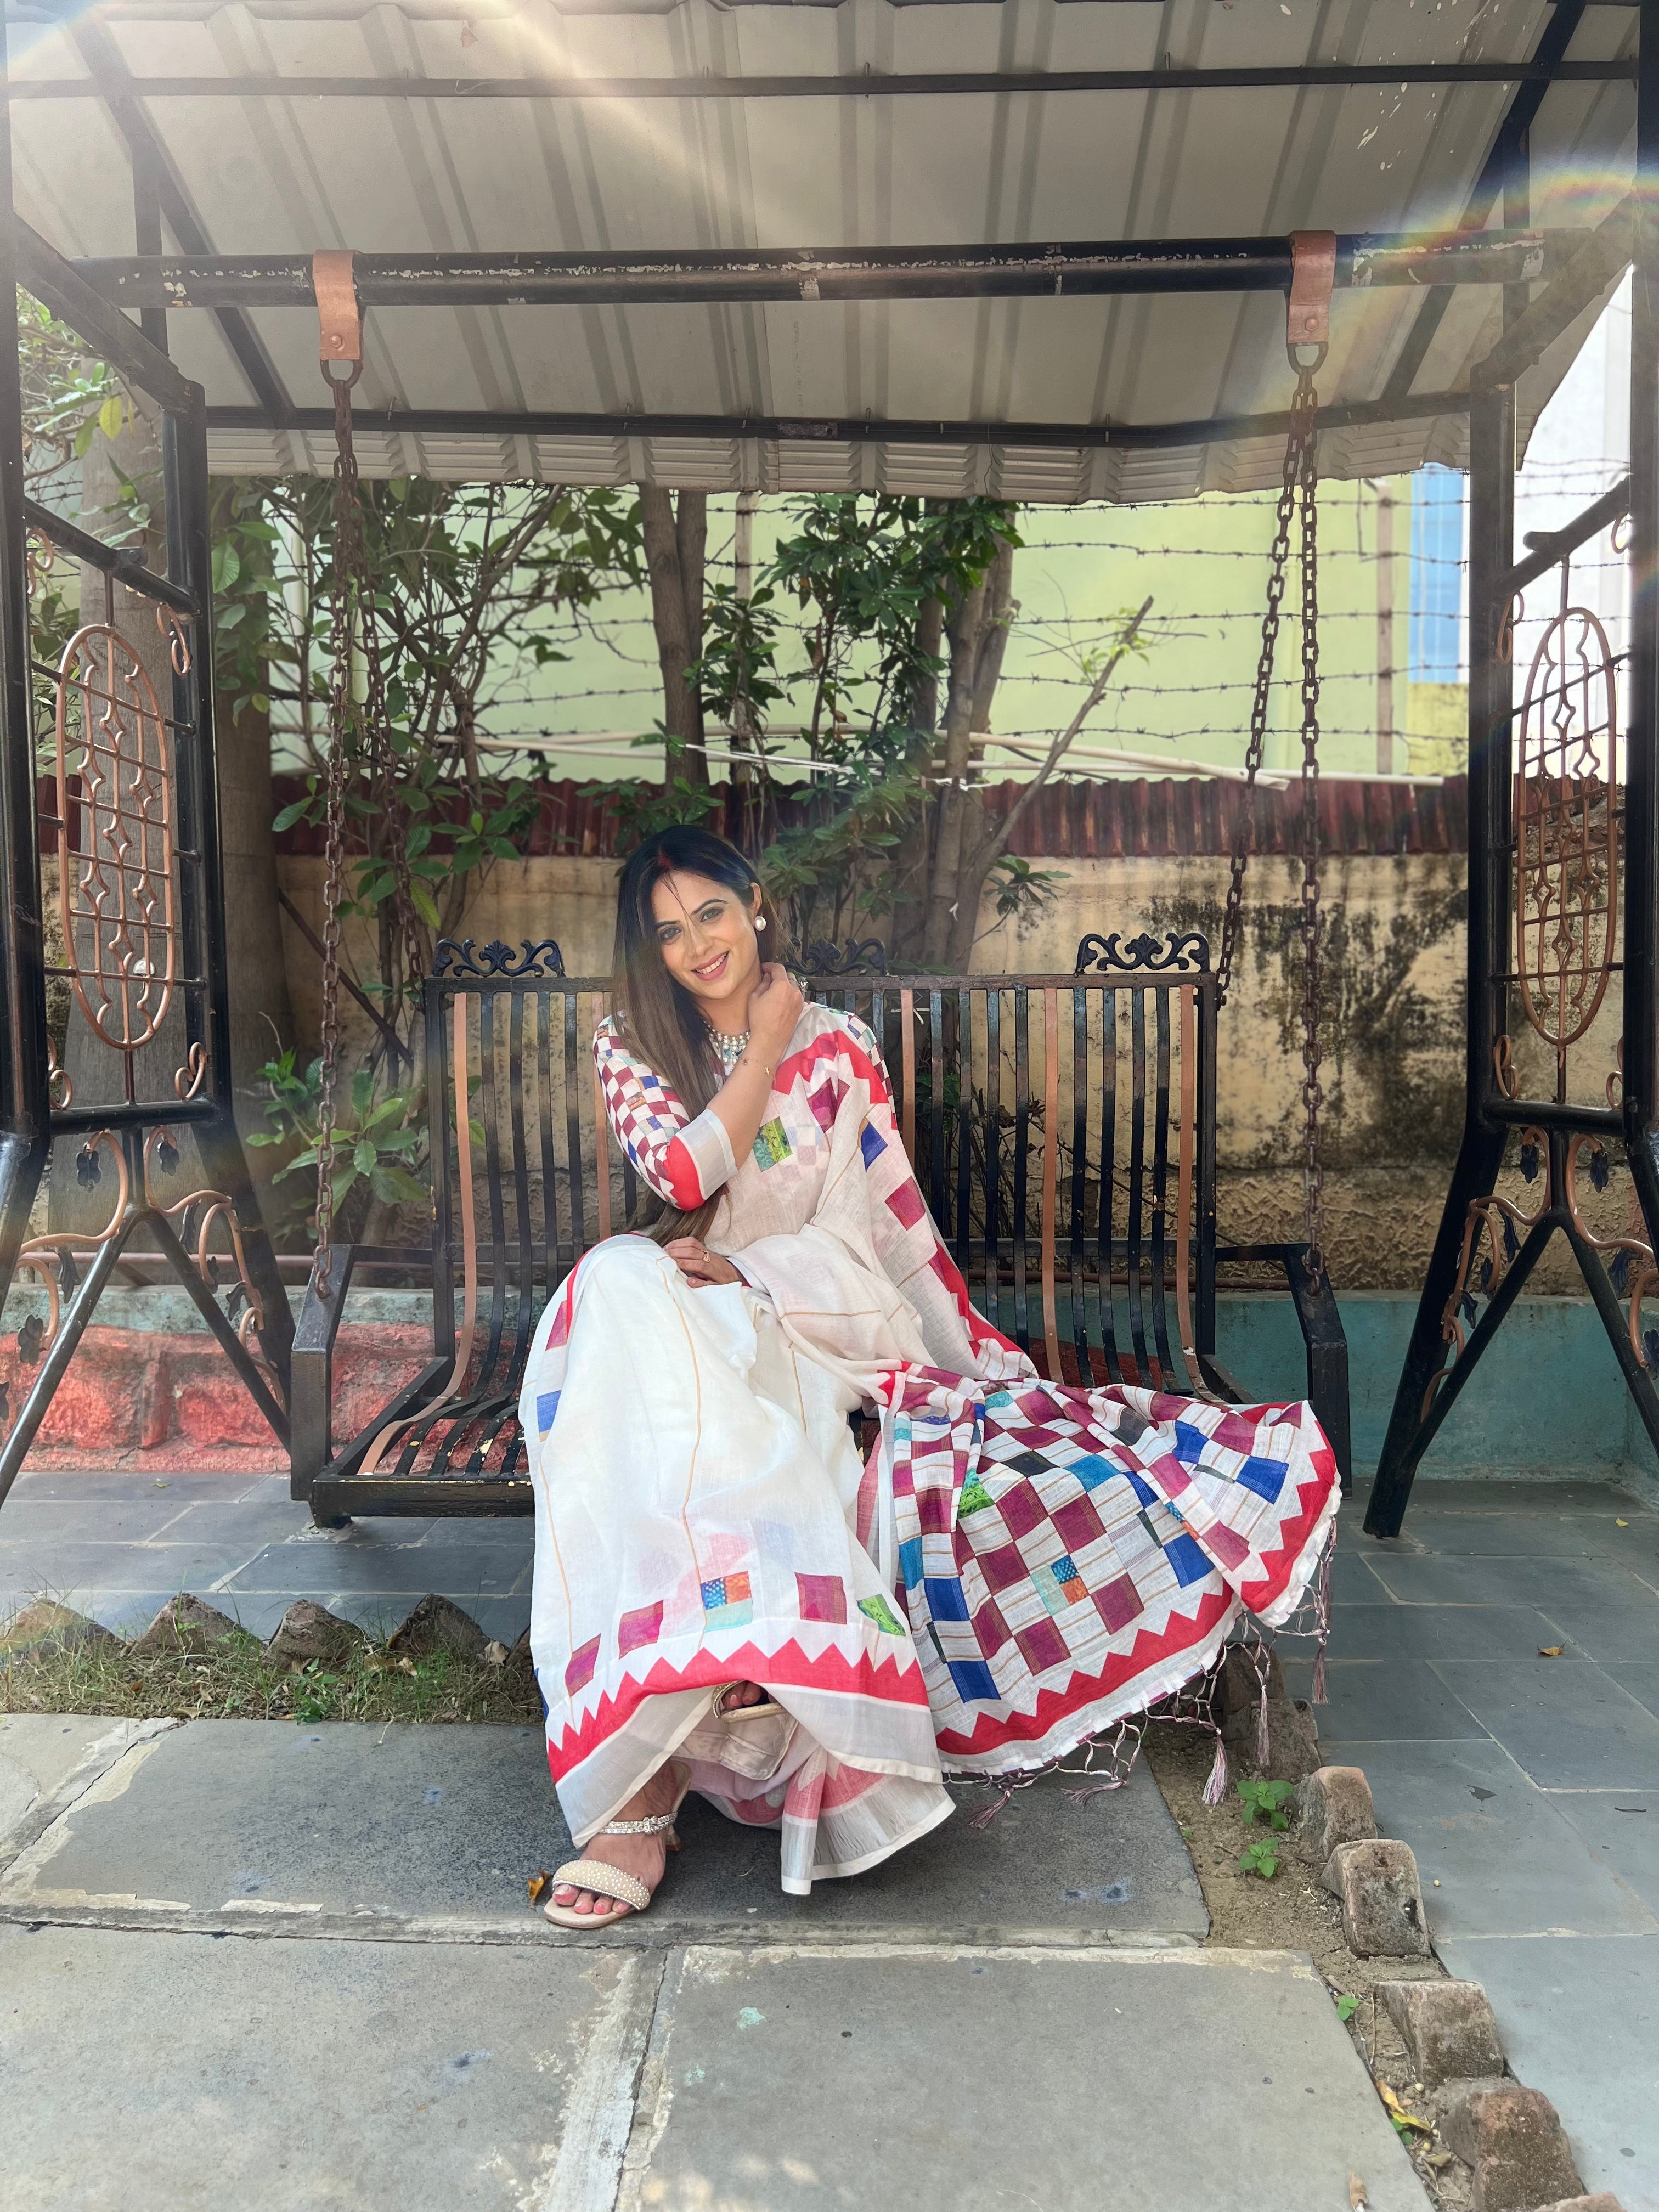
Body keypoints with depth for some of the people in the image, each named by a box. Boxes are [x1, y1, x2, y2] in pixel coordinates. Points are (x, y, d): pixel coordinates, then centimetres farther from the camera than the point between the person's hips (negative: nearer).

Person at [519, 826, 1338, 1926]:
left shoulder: (839, 1046, 10)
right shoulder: (630, 1049, 11)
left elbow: (888, 1219, 8)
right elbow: (688, 1175, -8)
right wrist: (768, 1045, -1)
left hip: (824, 1322, -1)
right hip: (686, 1333, 2)